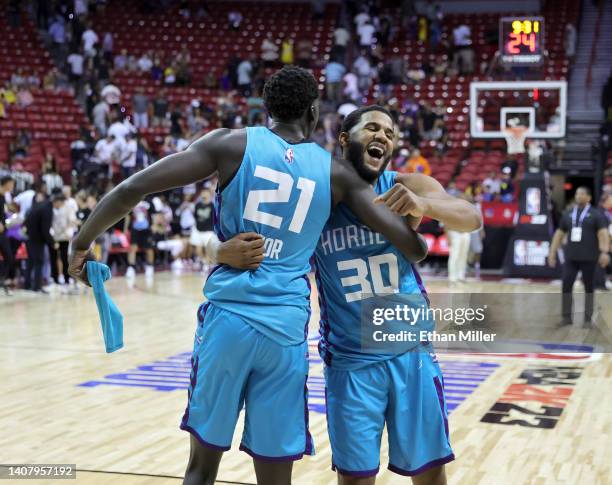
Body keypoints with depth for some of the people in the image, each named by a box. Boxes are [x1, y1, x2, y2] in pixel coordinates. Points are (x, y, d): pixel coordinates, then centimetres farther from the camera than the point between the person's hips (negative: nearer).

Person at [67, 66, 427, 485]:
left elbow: (132, 188, -4)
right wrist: (420, 251, 31)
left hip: (227, 316, 0)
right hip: (286, 328, 1)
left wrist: (83, 243, 11)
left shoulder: (230, 143, 3)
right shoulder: (335, 171, 7)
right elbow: (411, 245, 6)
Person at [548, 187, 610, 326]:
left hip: (589, 258, -3)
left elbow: (603, 234, -11)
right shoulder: (567, 214, 12)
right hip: (570, 257, 3)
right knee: (566, 286, -4)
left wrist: (605, 252, -25)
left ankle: (588, 319, 11)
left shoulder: (596, 214, 0)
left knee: (589, 288, 3)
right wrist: (552, 253, 12)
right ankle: (566, 317, 3)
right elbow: (559, 234, 16)